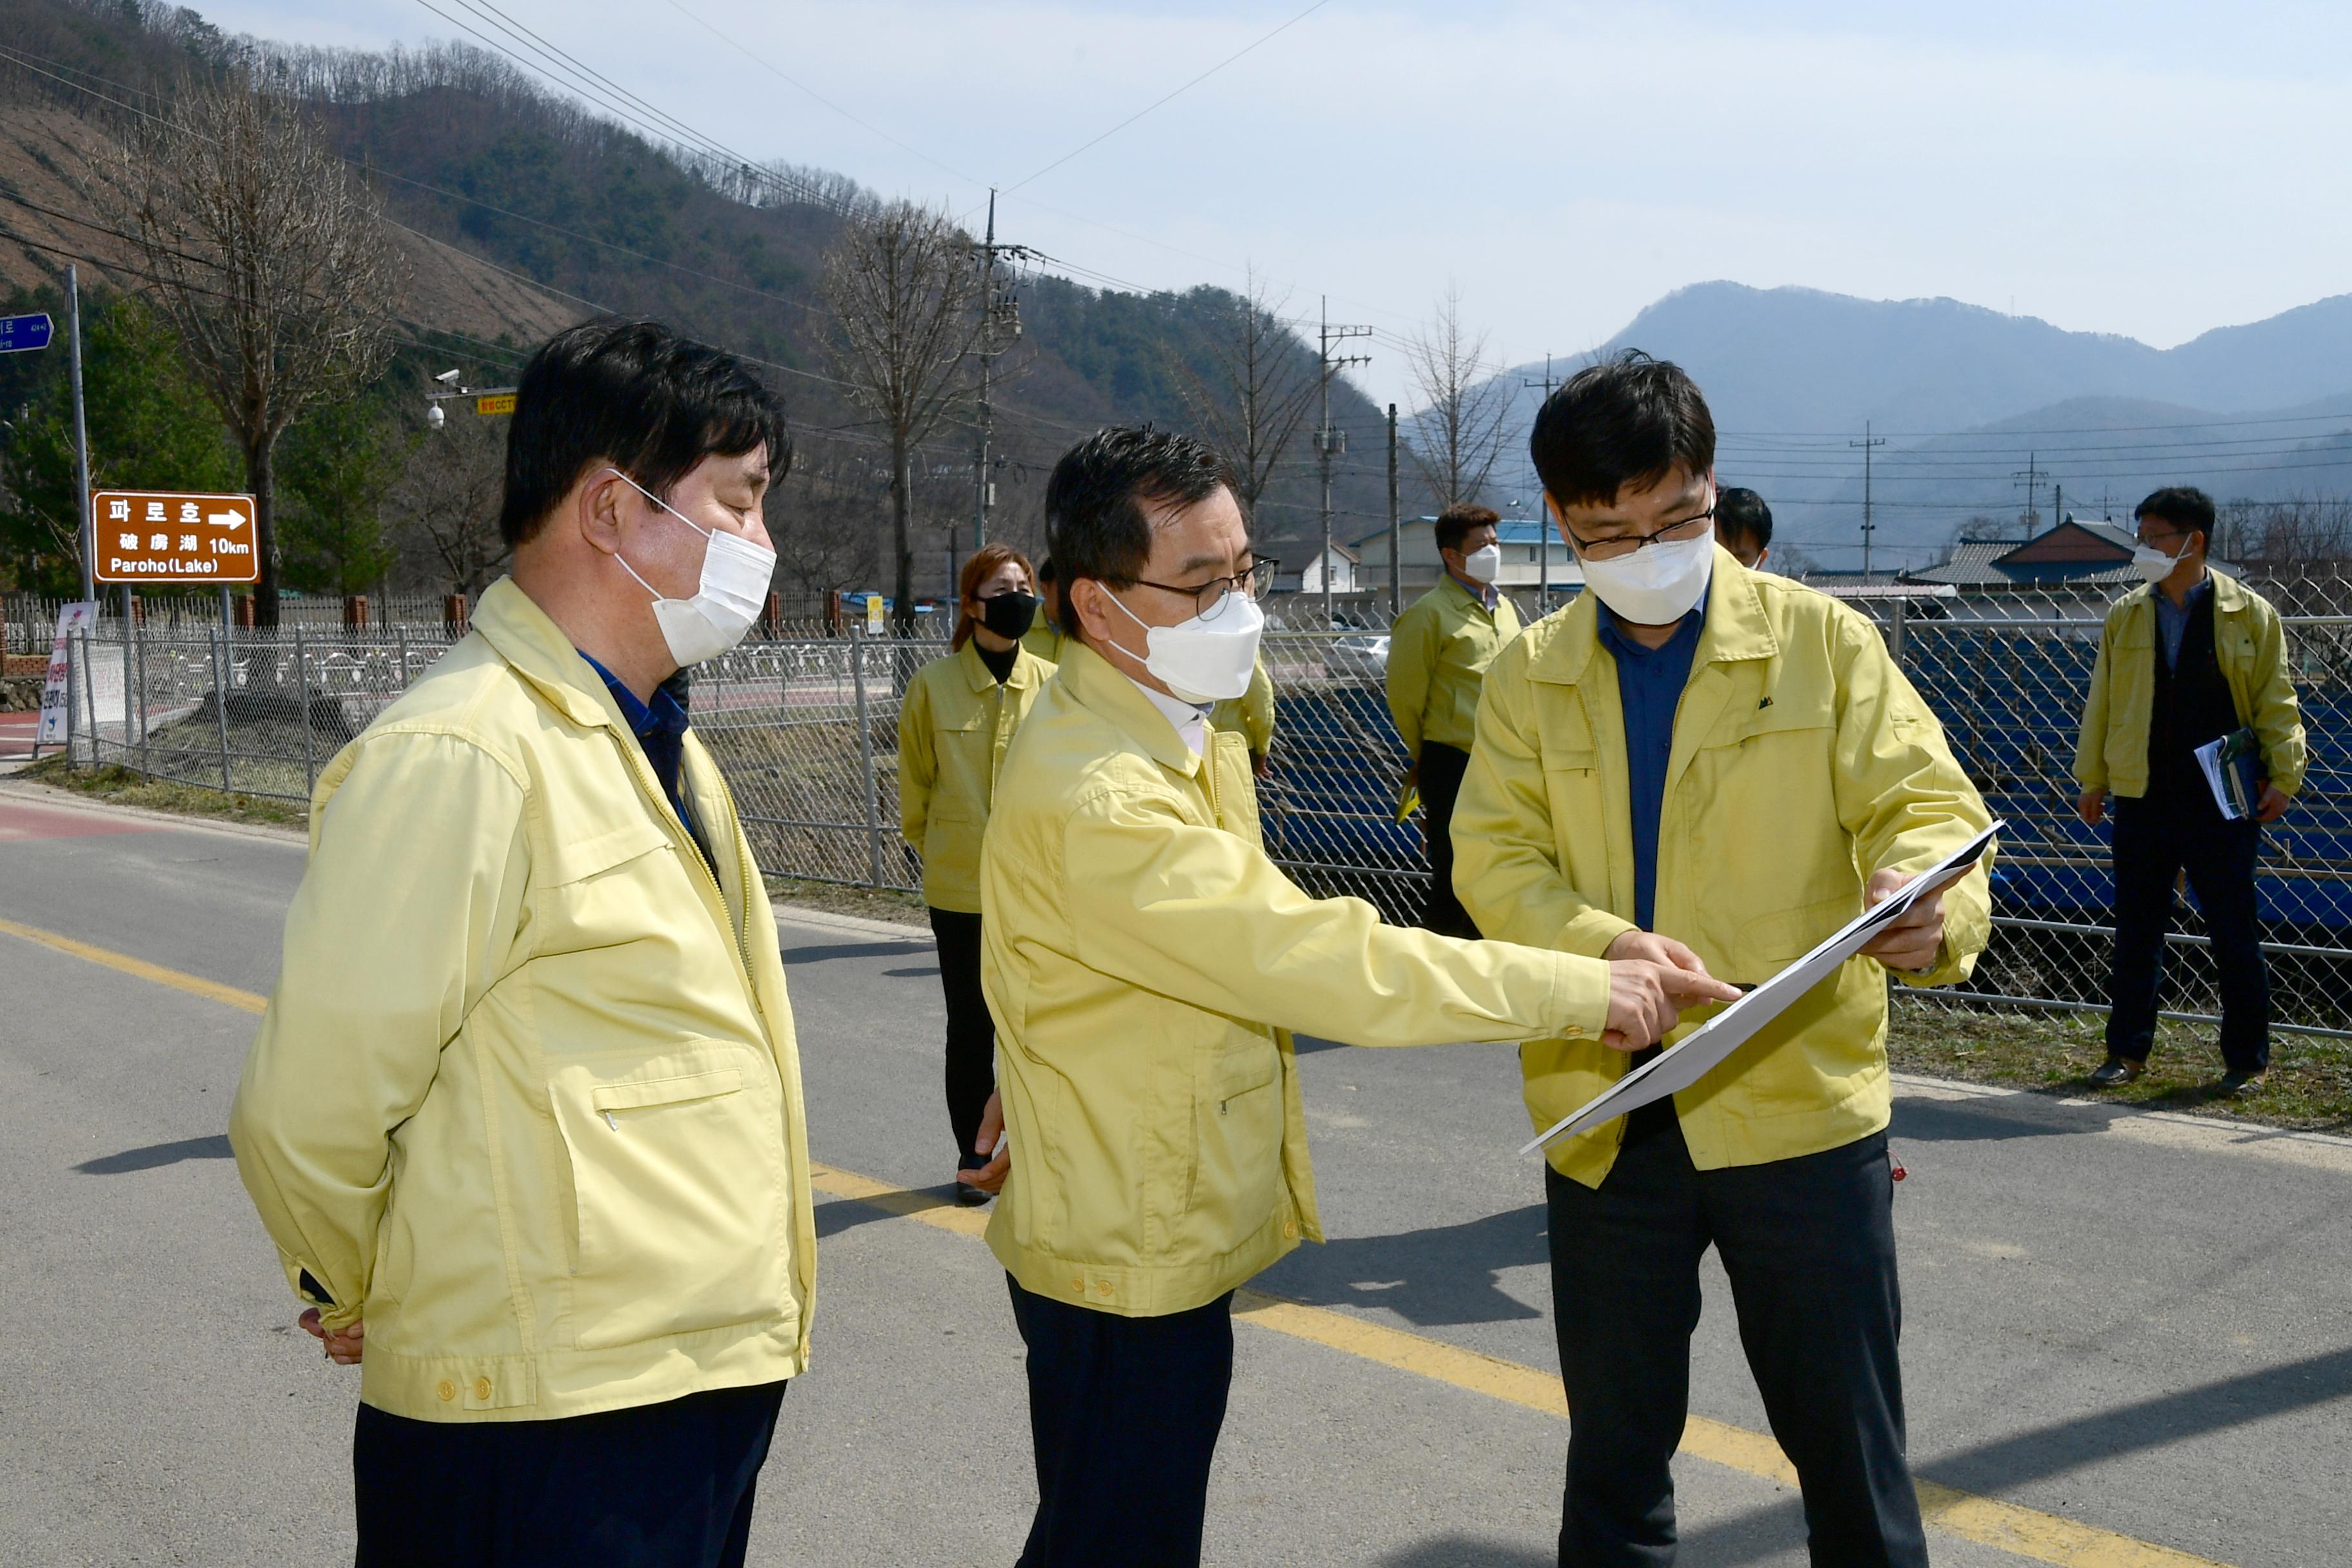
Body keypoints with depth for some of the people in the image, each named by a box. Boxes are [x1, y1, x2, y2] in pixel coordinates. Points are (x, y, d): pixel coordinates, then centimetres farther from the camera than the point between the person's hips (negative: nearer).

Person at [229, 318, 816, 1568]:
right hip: (549, 1431, -9)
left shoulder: (651, 742, 13)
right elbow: (309, 1117, -16)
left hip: (703, 1382, 9)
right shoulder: (459, 758, -19)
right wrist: (362, 1305, 1)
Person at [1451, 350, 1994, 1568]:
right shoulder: (1528, 677, 5)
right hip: (1604, 1116, 2)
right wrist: (1603, 945, -24)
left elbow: (1923, 802, -7)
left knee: (1849, 1447, 8)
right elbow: (1494, 859, -3)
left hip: (1803, 1103, -2)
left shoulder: (1821, 640, -2)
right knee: (1614, 1455, 17)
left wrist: (1934, 906, -31)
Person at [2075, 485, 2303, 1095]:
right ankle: (2128, 1051, 19)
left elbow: (2276, 701, 1)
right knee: (2136, 932, 9)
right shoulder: (2124, 616, 7)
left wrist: (2283, 776, -7)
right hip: (2141, 799, 3)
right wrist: (2092, 779, 9)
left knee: (2234, 934, 4)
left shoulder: (2250, 615, 0)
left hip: (2221, 801, -3)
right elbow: (2101, 700, 11)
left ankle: (2247, 1060, 15)